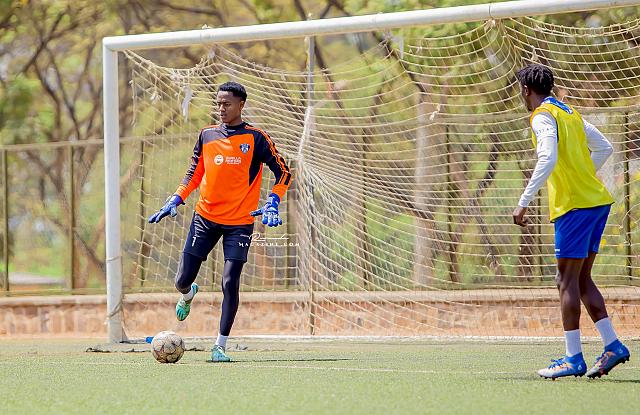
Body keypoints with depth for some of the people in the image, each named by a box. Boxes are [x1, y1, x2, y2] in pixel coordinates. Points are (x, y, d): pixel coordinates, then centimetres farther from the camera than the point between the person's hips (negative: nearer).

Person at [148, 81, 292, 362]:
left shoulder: (255, 138, -3)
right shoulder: (207, 135, 8)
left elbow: (283, 173, 0)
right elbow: (194, 174, 18)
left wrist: (272, 204, -14)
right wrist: (175, 201, 7)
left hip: (240, 222, -3)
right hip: (205, 217, 3)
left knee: (230, 284, -10)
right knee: (182, 280, 1)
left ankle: (220, 346, 0)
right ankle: (188, 295, 40)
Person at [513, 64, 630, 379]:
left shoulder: (543, 117, -8)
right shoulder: (570, 113, 18)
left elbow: (547, 161, -22)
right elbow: (604, 148, 24)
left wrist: (523, 203, -21)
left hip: (574, 205, -8)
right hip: (598, 200, 8)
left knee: (567, 280, -5)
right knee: (581, 279, 12)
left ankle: (573, 359, -6)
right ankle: (612, 346, 7)